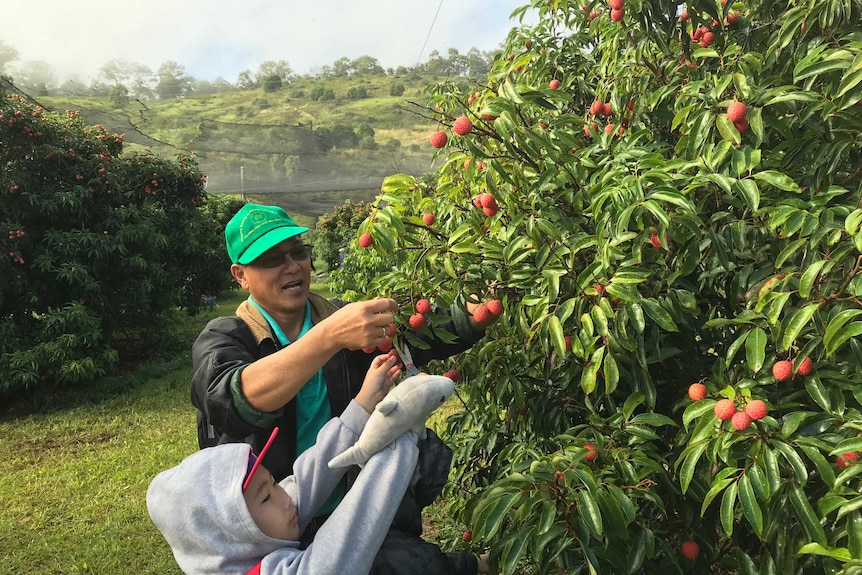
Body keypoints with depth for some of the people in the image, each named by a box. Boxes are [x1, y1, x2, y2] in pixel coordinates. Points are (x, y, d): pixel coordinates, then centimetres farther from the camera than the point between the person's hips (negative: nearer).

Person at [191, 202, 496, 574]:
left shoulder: (343, 317, 4)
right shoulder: (223, 338, -5)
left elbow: (425, 334, -6)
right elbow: (241, 399, -25)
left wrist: (475, 315, -24)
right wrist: (330, 336, -35)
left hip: (354, 501, 3)